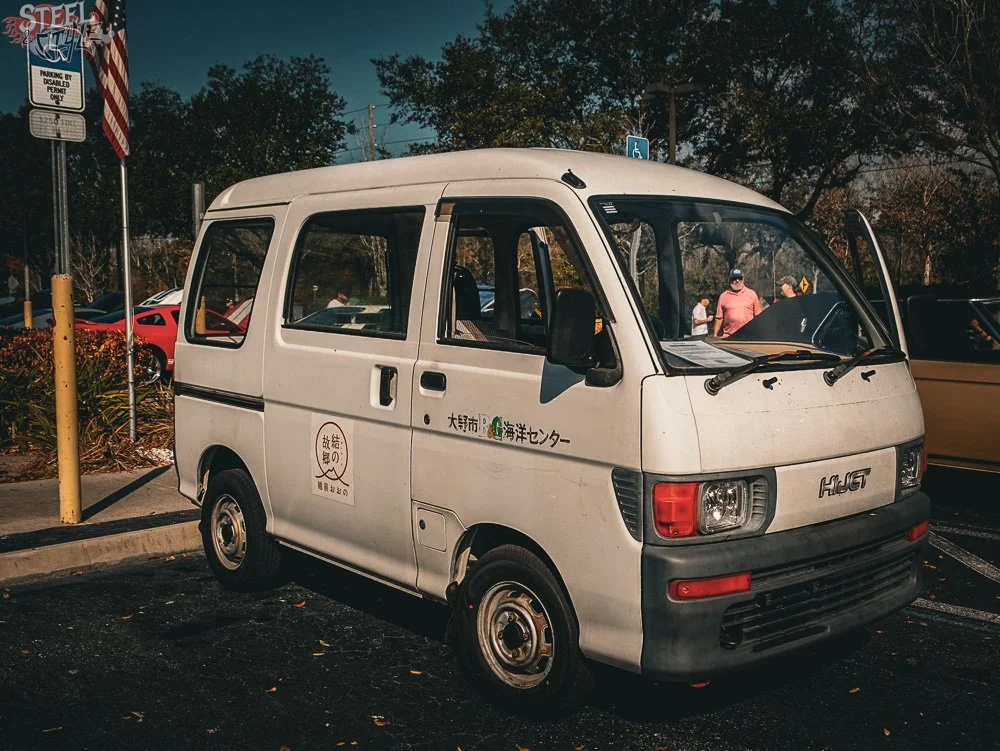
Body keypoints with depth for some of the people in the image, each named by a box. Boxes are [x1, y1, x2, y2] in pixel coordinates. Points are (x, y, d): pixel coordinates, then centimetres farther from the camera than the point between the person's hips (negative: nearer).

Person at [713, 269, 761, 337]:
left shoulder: (752, 294, 9)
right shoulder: (723, 296, 9)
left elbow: (757, 316, 10)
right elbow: (719, 318, 8)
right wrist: (715, 335, 3)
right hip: (728, 337, 0)